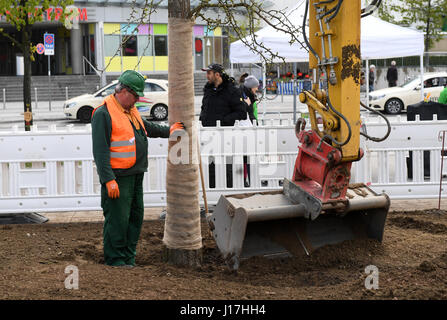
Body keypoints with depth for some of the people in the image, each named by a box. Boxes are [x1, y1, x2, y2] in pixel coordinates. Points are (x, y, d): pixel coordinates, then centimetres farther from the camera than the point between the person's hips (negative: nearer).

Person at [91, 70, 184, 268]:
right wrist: (109, 179, -23)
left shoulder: (131, 111, 16)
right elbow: (100, 150, -18)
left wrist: (167, 131, 36)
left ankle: (128, 259, 21)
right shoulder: (103, 114, -13)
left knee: (135, 217, 12)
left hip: (135, 176, 9)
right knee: (117, 220, -7)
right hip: (117, 178, -9)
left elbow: (148, 128, 38)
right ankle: (115, 261, 3)